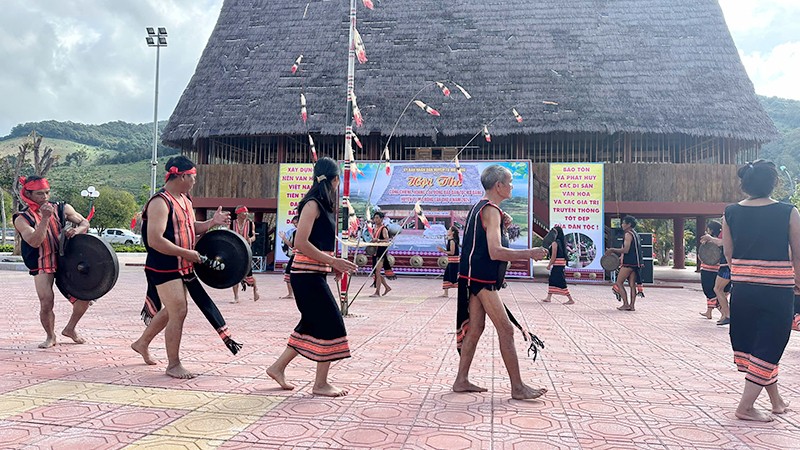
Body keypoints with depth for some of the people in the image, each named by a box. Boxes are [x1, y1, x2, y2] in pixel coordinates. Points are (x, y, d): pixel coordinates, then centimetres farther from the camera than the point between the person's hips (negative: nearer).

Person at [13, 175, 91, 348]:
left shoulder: (62, 209, 4)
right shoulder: (22, 219, -4)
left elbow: (84, 222, 12)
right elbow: (35, 242, -18)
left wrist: (77, 230, -11)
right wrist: (45, 218, -26)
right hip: (42, 264, -3)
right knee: (46, 303, -11)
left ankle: (70, 329, 20)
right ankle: (50, 336, 18)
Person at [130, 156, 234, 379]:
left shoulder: (185, 199, 10)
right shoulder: (160, 202, -19)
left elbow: (190, 228, 19)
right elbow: (155, 240, -27)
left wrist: (212, 222, 2)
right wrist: (186, 253, -24)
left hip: (181, 267, 10)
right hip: (164, 268, -10)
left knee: (171, 310, 20)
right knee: (178, 312, -6)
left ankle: (142, 343, 42)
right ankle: (173, 365, 8)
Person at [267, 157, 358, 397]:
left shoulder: (323, 205, 14)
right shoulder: (313, 204, -14)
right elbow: (300, 243, -21)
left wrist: (333, 264, 7)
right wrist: (333, 261, -20)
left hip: (313, 274, 9)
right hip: (307, 275, -9)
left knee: (312, 324, 16)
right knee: (331, 324, -4)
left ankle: (278, 367, 26)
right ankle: (321, 384, 6)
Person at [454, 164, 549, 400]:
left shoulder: (480, 207, 16)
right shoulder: (491, 210, -15)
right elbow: (496, 252, -25)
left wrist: (502, 227, 8)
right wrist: (530, 254, -18)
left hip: (475, 278, 10)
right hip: (482, 279, -10)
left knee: (475, 328, 12)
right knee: (506, 329, -6)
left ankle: (462, 381, 17)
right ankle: (518, 387, -1)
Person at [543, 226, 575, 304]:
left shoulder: (555, 243, -15)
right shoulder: (562, 242, 10)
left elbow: (554, 256, -16)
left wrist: (549, 265, -8)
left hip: (557, 263, -10)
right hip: (562, 262, 10)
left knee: (561, 282, -6)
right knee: (552, 280, 17)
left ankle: (570, 299, -5)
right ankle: (549, 297, 23)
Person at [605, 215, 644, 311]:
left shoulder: (628, 234, -11)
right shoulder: (635, 234, 18)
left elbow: (626, 250, -19)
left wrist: (612, 250, -9)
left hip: (628, 263, -9)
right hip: (635, 263, 9)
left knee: (619, 283, -2)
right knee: (632, 284, 8)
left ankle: (626, 304, -6)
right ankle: (632, 305, 6)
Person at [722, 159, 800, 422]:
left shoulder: (731, 213, -1)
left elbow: (728, 254, 5)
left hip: (742, 286, 3)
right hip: (778, 289, -3)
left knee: (749, 342, 17)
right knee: (768, 347, 5)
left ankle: (776, 400, 30)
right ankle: (746, 407, 5)